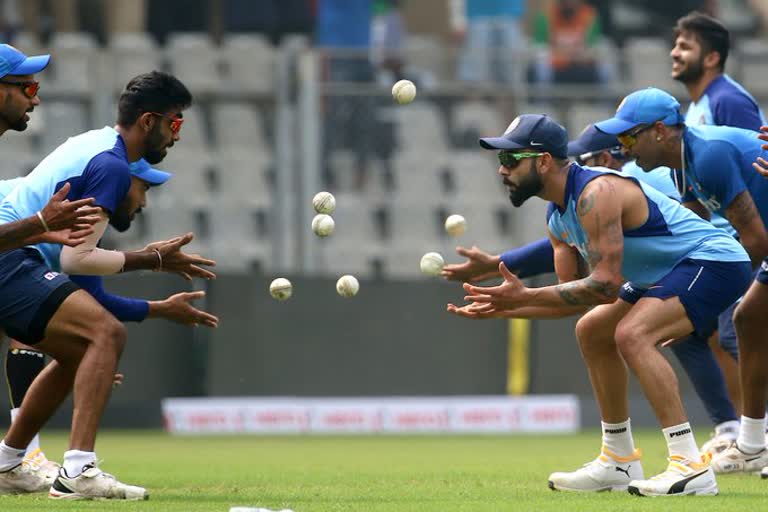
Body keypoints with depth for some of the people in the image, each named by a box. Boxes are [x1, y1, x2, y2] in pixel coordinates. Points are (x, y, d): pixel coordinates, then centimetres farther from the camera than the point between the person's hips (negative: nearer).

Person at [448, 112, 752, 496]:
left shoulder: (596, 194, -24)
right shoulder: (559, 215, 8)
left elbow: (606, 285, -28)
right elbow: (577, 297, 10)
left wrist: (525, 296, -26)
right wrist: (504, 308, 0)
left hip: (715, 262, -11)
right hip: (668, 274, 11)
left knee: (631, 334, -30)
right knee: (591, 332, 20)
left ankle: (690, 466, -31)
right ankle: (620, 463, 28)